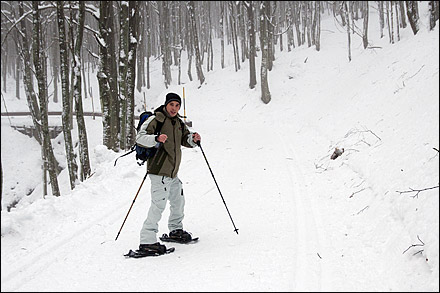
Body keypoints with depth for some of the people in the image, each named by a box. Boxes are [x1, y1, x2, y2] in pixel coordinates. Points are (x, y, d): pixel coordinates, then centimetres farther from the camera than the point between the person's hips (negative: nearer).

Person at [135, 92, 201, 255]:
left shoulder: (178, 123, 14)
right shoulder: (156, 120, -10)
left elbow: (185, 140, 23)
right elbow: (140, 138, -18)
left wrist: (193, 138, 0)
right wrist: (156, 138, -36)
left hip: (172, 172, 9)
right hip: (159, 170, -9)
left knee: (178, 201, 21)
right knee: (158, 204, -16)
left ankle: (176, 229, 42)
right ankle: (147, 240, -16)